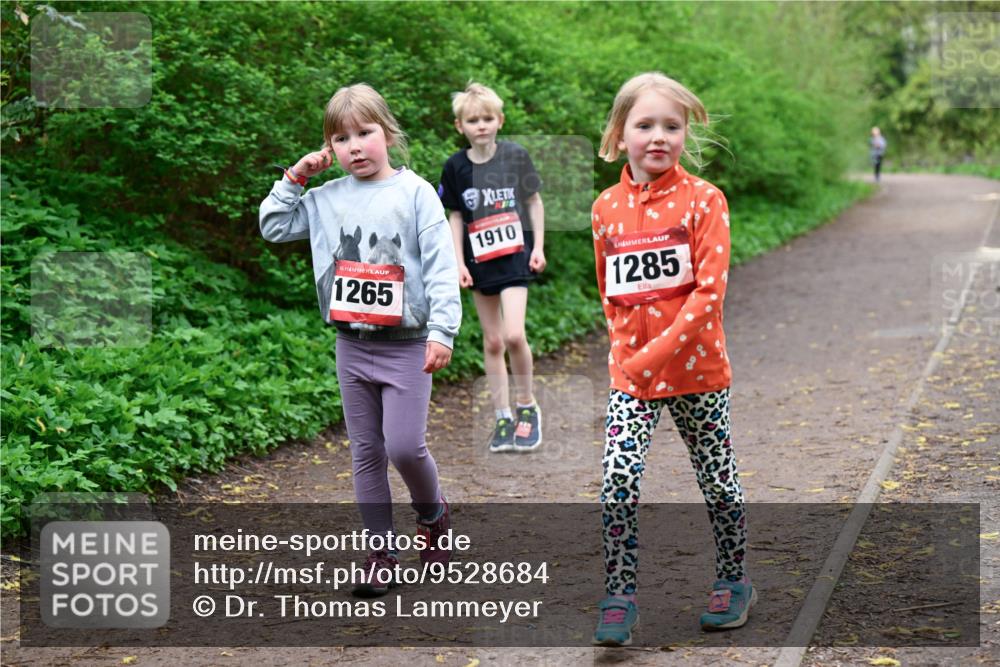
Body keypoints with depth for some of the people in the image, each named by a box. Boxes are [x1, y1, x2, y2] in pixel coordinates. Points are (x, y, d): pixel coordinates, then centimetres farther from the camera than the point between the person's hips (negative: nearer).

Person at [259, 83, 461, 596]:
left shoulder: (414, 192, -6)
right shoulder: (326, 198, 5)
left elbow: (441, 265, -10)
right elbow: (272, 227, 14)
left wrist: (441, 330, -17)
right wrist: (294, 178, 3)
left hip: (405, 346, -4)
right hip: (352, 346, 4)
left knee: (404, 444, -11)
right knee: (366, 452, 9)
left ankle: (432, 513, 19)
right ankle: (381, 549, 18)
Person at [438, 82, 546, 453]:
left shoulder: (515, 156, -3)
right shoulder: (456, 167, 0)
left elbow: (534, 201, 6)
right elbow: (456, 217, 6)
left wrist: (538, 246, 1)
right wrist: (459, 263, 1)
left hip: (515, 255, -2)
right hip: (479, 261, 3)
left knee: (513, 335, -16)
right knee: (492, 342, 8)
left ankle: (528, 408, 4)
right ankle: (502, 417, 17)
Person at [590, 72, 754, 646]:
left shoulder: (703, 199, -9)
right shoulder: (607, 209, 2)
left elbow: (711, 292, -15)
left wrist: (658, 353, -20)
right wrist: (626, 349, 5)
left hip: (697, 367, -2)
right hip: (630, 372, 2)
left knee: (718, 480, 11)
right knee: (618, 479, -11)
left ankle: (734, 582, 30)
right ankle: (620, 598, 0)